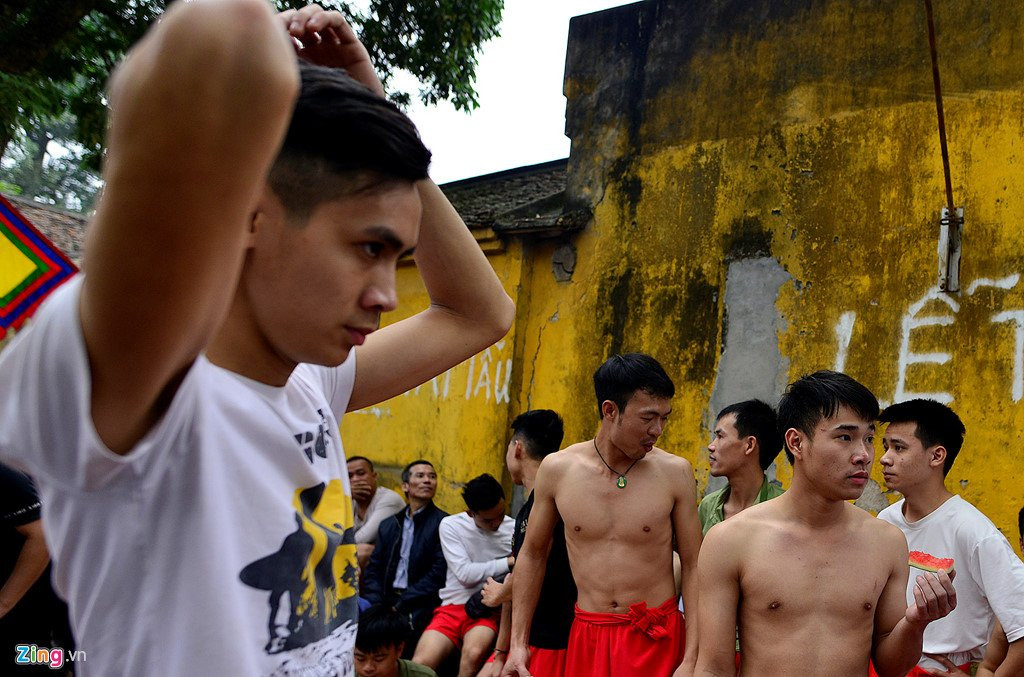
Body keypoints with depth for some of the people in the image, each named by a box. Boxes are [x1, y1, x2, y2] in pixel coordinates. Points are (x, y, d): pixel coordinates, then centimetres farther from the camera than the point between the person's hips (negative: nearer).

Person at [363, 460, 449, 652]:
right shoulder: (389, 524, 20)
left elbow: (438, 574, -7)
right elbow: (373, 569, 15)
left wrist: (401, 606, -11)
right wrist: (376, 606, -3)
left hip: (419, 607, -4)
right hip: (387, 602, 5)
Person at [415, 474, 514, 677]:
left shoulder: (514, 529, 2)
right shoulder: (450, 525, -1)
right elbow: (465, 574, -8)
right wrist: (509, 561, -7)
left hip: (489, 609, 0)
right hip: (453, 607, 0)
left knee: (473, 654, -32)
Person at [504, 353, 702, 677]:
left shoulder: (675, 472, -9)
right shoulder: (557, 469, -5)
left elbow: (692, 567, -4)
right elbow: (532, 555, 6)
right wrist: (518, 643, 5)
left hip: (657, 638, -1)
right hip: (587, 635, 2)